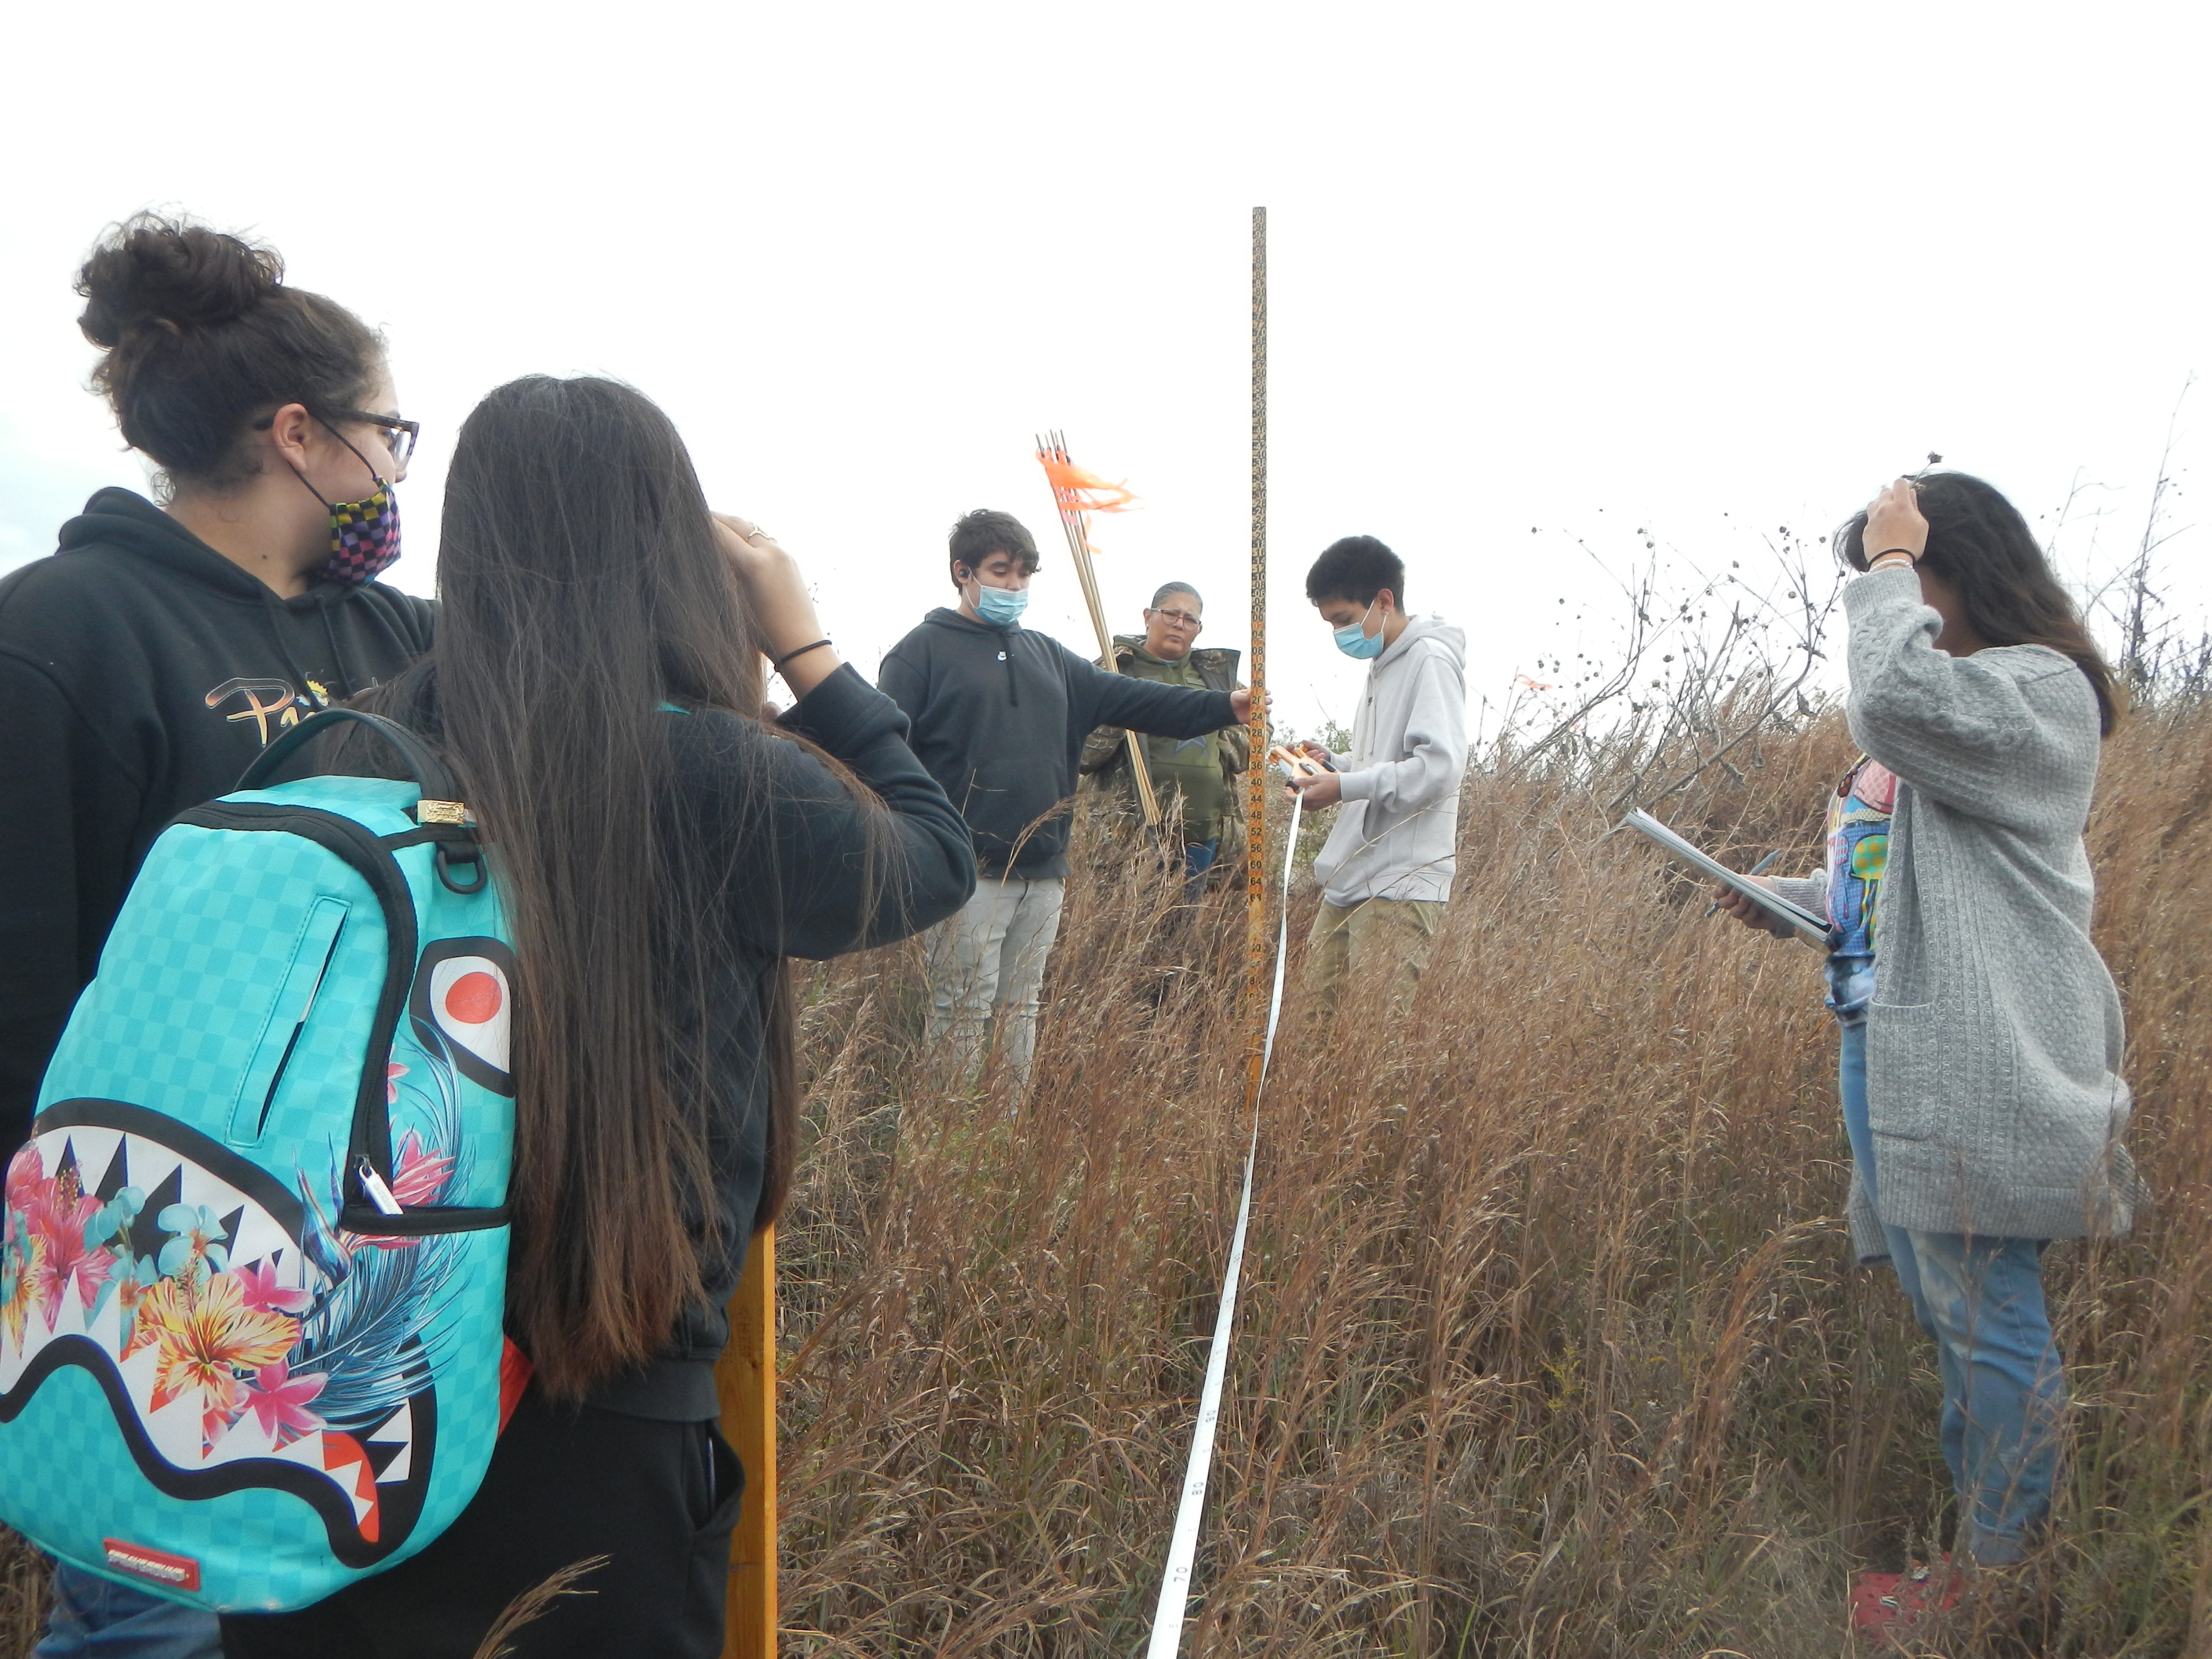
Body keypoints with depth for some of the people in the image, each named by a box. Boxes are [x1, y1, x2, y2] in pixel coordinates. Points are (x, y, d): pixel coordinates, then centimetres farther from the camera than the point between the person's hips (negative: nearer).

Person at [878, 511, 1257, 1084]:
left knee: (1021, 1011, 13)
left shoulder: (1046, 655, 19)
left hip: (1044, 872, 7)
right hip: (968, 872, -7)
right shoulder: (924, 651, -2)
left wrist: (1222, 707, 1)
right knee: (962, 1016, -5)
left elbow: (1124, 698, 12)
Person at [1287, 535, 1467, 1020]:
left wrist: (1344, 787, -17)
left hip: (1400, 888, -9)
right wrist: (1333, 763, 11)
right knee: (1313, 1012, 7)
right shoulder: (1383, 666, 21)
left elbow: (1438, 768, -19)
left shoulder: (1431, 659, -8)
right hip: (1348, 886, 9)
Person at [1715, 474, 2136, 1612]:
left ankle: (2002, 1570, 12)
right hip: (1889, 1048, 10)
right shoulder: (1946, 703, 20)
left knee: (1986, 1316, -2)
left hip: (1981, 1065, -10)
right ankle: (1973, 1534, 29)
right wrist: (1794, 898, 10)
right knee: (1940, 1310, 16)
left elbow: (1896, 701, -30)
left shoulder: (2041, 690, -9)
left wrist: (1888, 568, -15)